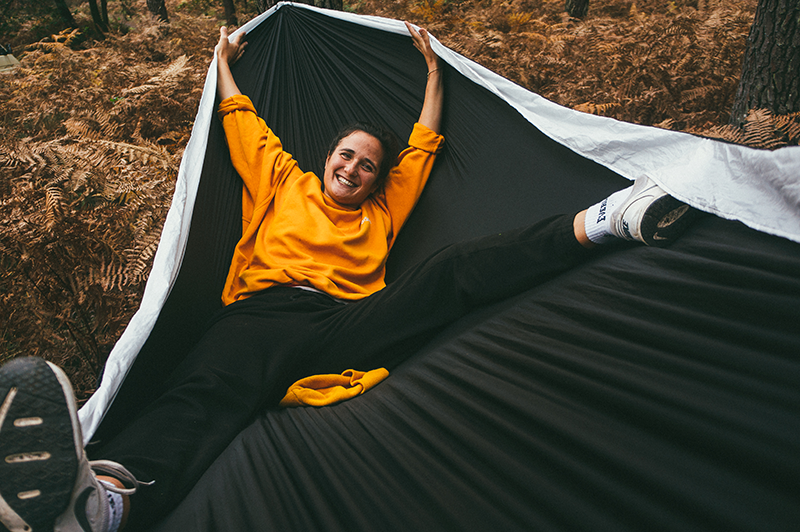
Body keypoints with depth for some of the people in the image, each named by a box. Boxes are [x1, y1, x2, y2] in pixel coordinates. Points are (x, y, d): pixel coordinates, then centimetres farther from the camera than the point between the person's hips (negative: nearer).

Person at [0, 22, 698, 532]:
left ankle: (598, 224, -22)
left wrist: (433, 70, 39)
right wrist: (225, 64, 41)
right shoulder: (285, 186, 28)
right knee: (207, 391, -37)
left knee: (455, 271, -16)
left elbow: (423, 147, 33)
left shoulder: (382, 212, 29)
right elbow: (246, 130, 31)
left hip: (350, 325, 2)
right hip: (268, 313, -2)